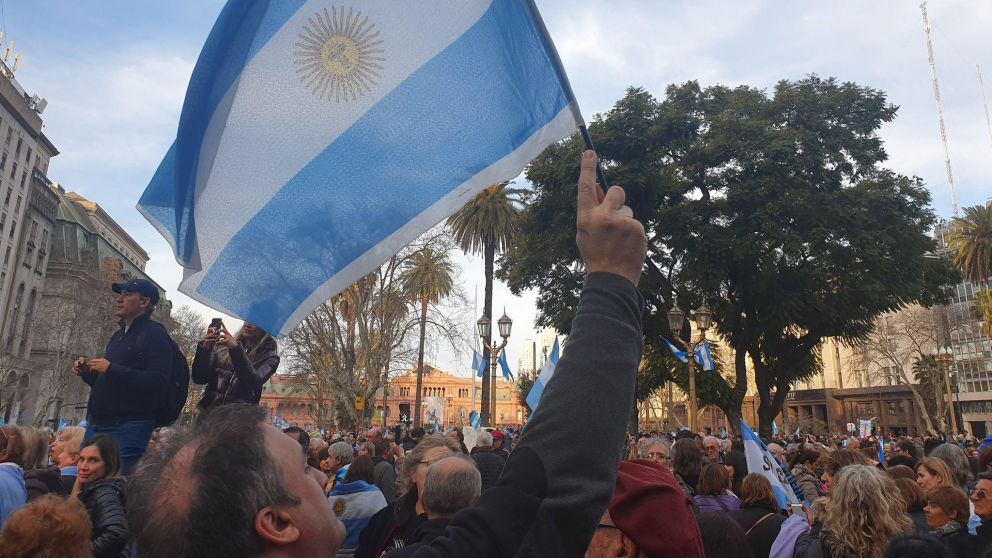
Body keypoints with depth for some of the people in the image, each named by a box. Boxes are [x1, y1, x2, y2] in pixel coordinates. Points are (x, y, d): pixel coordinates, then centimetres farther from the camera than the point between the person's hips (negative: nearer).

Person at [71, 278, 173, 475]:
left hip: (128, 427, -9)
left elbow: (158, 382, -20)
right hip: (96, 424, 9)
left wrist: (110, 369, -18)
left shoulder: (154, 334, -7)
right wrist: (86, 372, 7)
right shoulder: (118, 336, 20)